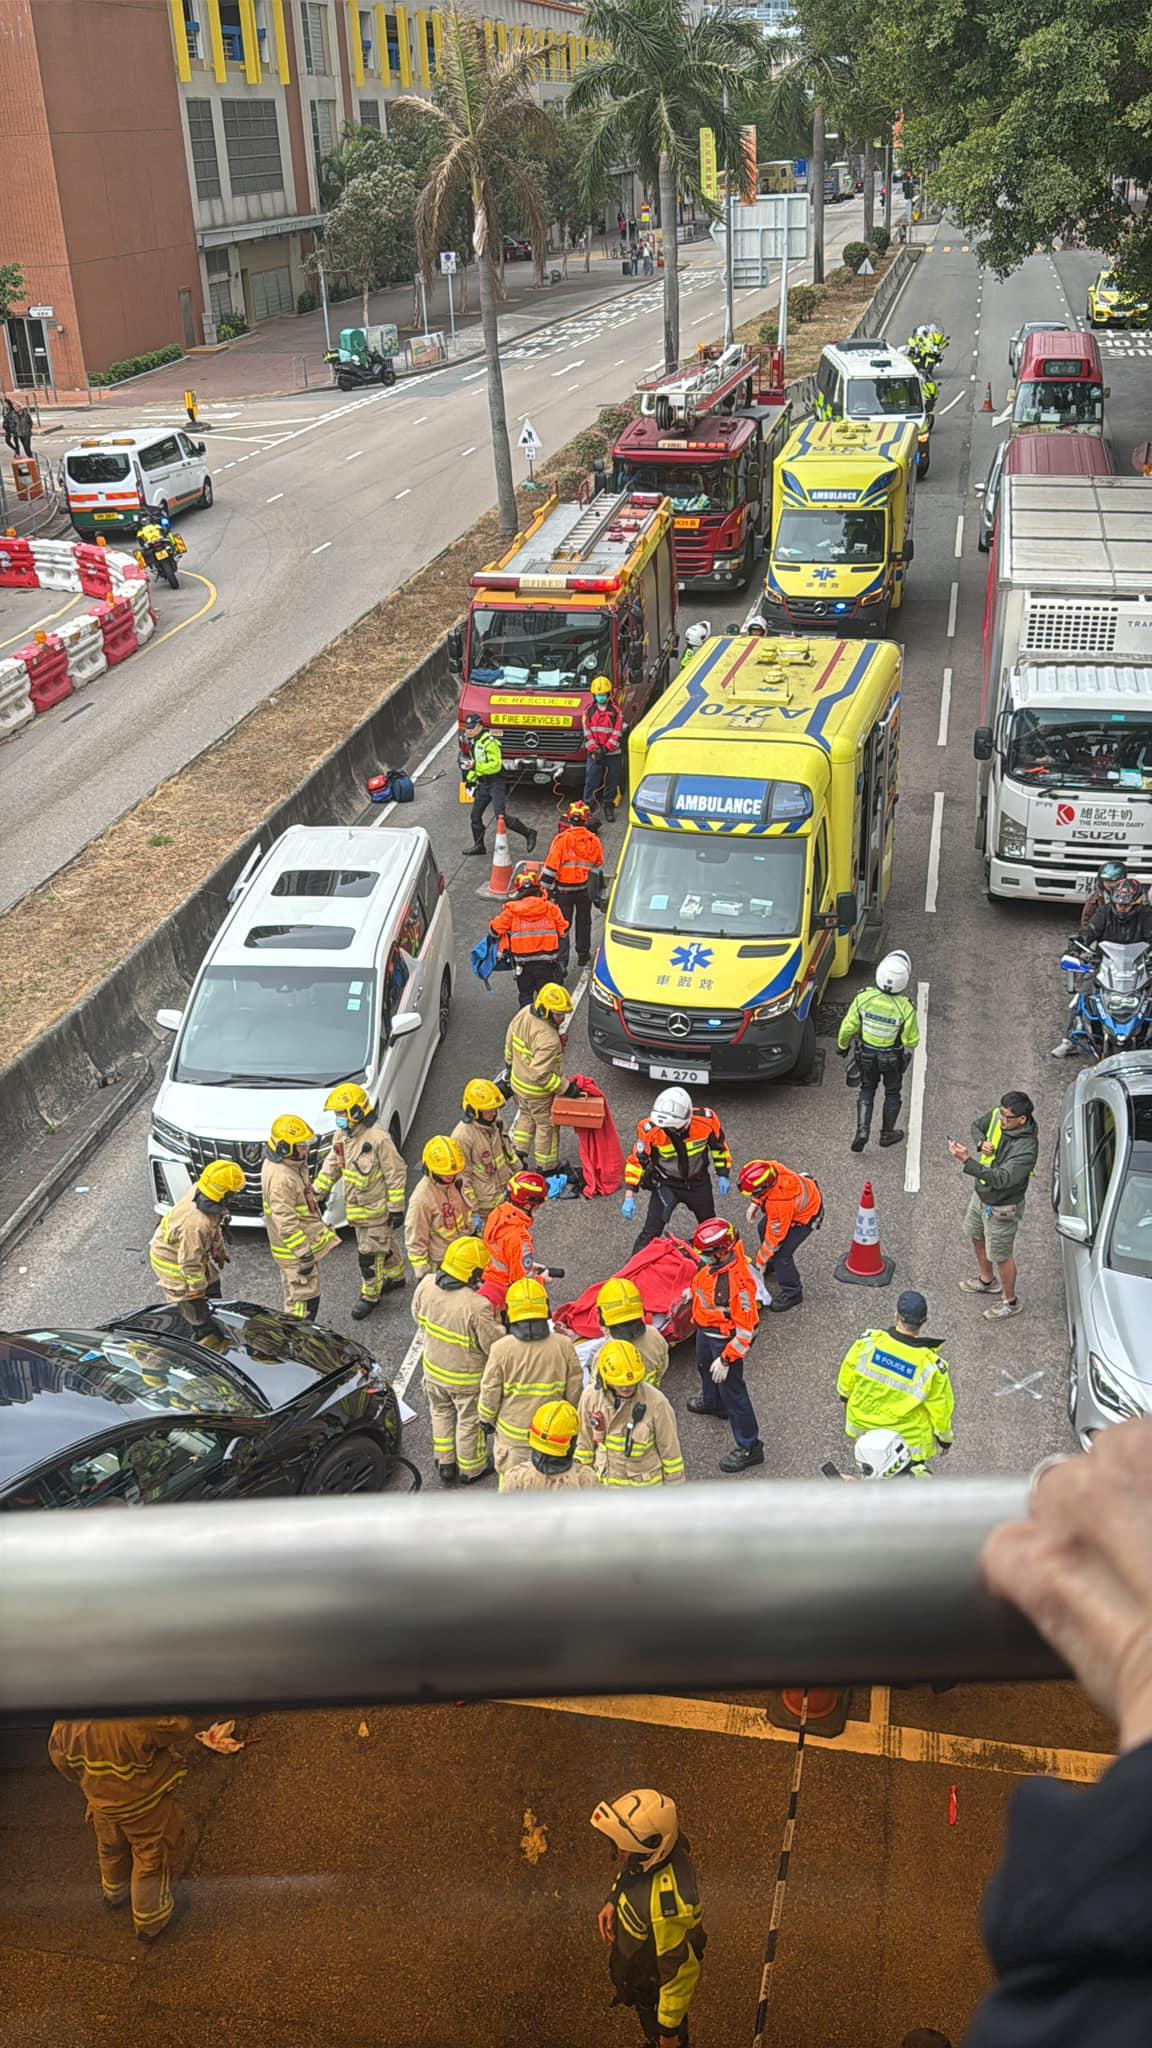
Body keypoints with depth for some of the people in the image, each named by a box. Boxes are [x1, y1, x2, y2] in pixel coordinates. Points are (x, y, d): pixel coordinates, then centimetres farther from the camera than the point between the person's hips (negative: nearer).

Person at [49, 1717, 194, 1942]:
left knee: (110, 1848, 33)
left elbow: (58, 1754, -3)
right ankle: (150, 1921, 35)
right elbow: (181, 1728, -29)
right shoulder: (138, 1718, -42)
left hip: (100, 1798, 5)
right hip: (145, 1800, -5)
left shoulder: (67, 1721, -23)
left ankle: (114, 1894, 59)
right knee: (151, 1856, 19)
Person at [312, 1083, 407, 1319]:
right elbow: (332, 1164, 13)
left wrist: (396, 1208, -17)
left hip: (377, 1208, -7)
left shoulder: (378, 1138, -25)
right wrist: (317, 1191, 8)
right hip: (356, 1207, 7)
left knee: (369, 1254, 2)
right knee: (384, 1244, 25)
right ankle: (395, 1276, 45)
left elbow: (396, 1173, -19)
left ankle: (370, 1295, 19)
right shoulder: (342, 1134, 0)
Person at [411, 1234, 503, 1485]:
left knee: (441, 1414, 28)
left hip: (433, 1369, 5)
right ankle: (470, 1470, 41)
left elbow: (418, 1316, 0)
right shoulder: (477, 1307, -37)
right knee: (470, 1422, 20)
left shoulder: (426, 1285, -19)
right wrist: (495, 1320, -7)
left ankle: (444, 1465, 44)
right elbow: (495, 1345, -24)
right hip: (466, 1377, -5)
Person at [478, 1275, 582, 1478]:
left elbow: (490, 1392, -9)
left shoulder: (501, 1349, -19)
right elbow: (575, 1391, -6)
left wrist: (486, 1419, 10)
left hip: (512, 1433, -1)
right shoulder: (564, 1346, -15)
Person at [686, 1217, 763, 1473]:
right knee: (704, 1366, 33)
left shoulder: (739, 1282, -39)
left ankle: (749, 1447, 19)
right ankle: (712, 1401, 65)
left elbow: (745, 1330, -30)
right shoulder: (714, 1263, -15)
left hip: (725, 1338, -9)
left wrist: (726, 1359, -24)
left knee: (732, 1390, 3)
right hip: (705, 1329, 9)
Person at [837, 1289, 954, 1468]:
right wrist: (944, 1438, 6)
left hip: (862, 1425, 3)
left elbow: (848, 1372, -5)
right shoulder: (931, 1366, -30)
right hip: (908, 1439, -3)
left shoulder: (868, 1342, -25)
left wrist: (846, 1396, 17)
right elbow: (941, 1407, -14)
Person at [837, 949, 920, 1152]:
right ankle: (887, 1134, 35)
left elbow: (848, 1027, -12)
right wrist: (908, 1051, 9)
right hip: (893, 1059, -1)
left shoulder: (863, 998, -24)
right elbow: (911, 1040, -15)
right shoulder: (906, 1008, -28)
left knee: (867, 1089, 22)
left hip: (866, 1055, 1)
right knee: (892, 1092, 21)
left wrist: (843, 1045, 8)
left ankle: (862, 1130, 10)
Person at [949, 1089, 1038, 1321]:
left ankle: (1010, 1301, 36)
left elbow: (1001, 1179, -43)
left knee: (1000, 1255, 11)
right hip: (981, 1193, 8)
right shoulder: (997, 1115, -15)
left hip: (1001, 1207, -8)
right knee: (976, 1235, 29)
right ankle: (987, 1280, 55)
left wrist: (967, 1161, -50)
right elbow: (977, 1126, 7)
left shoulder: (1027, 1148, -36)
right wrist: (981, 1143, -16)